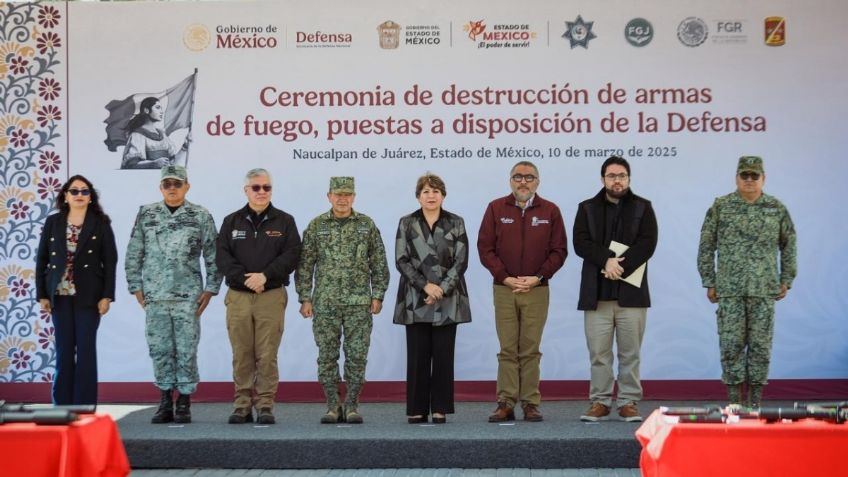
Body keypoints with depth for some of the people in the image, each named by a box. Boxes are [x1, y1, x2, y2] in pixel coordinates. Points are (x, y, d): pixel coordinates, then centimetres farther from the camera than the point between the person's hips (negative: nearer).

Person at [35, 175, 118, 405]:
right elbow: (41, 260, 7)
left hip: (88, 296, -2)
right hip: (60, 296, 2)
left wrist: (107, 296, -8)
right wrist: (42, 295, 2)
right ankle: (63, 404, 12)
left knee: (86, 350, -1)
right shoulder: (53, 222, 6)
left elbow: (110, 261, -2)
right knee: (64, 350, 6)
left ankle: (85, 405, 4)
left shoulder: (100, 224, 0)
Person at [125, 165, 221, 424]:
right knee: (159, 350, 5)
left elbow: (213, 255, 4)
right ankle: (165, 402, 15)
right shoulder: (146, 215, 7)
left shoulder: (201, 216, 3)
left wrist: (210, 289, -1)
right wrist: (136, 287, 5)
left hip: (188, 296, -2)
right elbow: (133, 254, 10)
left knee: (186, 351, -1)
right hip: (154, 296, 2)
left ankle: (184, 403, 9)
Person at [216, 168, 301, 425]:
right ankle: (242, 405, 9)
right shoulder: (231, 221, 12)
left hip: (272, 296, -1)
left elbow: (291, 255, -2)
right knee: (241, 355, 2)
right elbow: (222, 256, 2)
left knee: (267, 355, -3)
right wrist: (244, 278, -12)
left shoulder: (284, 221, 8)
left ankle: (265, 406, 3)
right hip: (238, 296, 1)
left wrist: (265, 275, -13)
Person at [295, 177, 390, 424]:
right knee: (327, 357, 2)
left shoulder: (367, 225, 5)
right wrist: (305, 298, 0)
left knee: (357, 356, 1)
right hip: (325, 303, 0)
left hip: (359, 303, 0)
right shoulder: (316, 226, 4)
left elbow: (379, 264, 6)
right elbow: (304, 265, 5)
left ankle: (352, 406, 10)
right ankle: (332, 406, 11)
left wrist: (377, 296, 0)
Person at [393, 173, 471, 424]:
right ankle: (417, 409, 6)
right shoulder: (406, 223, 6)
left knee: (443, 355, 1)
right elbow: (401, 260, -1)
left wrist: (441, 290, -11)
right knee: (417, 355, 0)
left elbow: (461, 261, 0)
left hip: (447, 301, 0)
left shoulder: (456, 223, 6)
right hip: (415, 300, 0)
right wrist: (425, 286, -12)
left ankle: (440, 409, 7)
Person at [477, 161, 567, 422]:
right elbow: (485, 247, 4)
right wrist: (505, 277, -6)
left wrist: (538, 277, -6)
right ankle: (506, 404, 1)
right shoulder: (496, 209, 6)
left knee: (530, 350, 1)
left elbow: (559, 250, 5)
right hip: (504, 289, 0)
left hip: (536, 290, 0)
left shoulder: (550, 211, 6)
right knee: (508, 349, -1)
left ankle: (530, 404, 5)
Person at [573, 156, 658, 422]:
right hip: (596, 293, 1)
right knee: (599, 352, 2)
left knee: (630, 352, 2)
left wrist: (621, 266, -16)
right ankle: (600, 402, 8)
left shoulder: (642, 208, 9)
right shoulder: (587, 208, 12)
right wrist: (607, 260, -16)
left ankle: (629, 403, 8)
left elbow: (647, 244, -4)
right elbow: (581, 243, -1)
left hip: (631, 292, -1)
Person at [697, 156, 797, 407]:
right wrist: (709, 282, 2)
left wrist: (786, 280, 10)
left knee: (761, 344, 3)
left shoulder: (777, 209, 6)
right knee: (731, 344, -1)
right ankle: (734, 398, 7)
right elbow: (706, 247, 5)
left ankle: (755, 400, 11)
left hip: (764, 290, 1)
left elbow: (788, 246, 14)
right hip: (729, 290, -1)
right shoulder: (720, 207, 2)